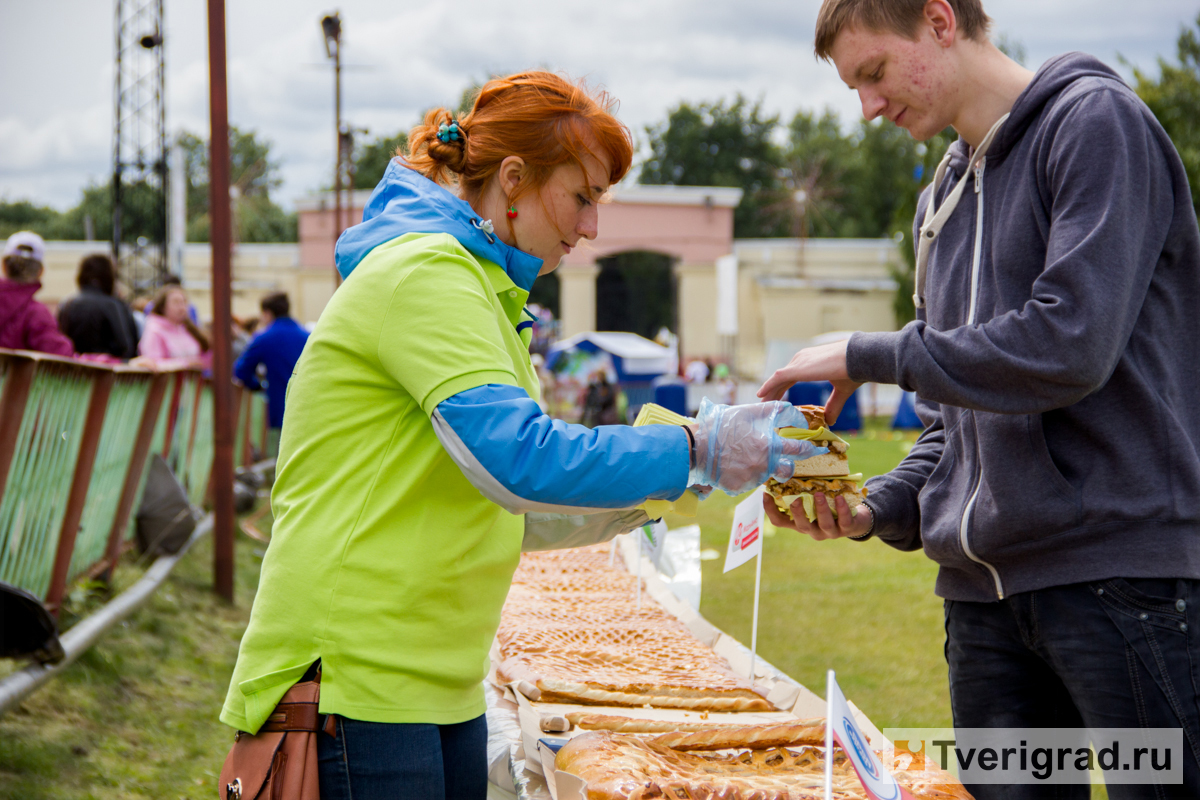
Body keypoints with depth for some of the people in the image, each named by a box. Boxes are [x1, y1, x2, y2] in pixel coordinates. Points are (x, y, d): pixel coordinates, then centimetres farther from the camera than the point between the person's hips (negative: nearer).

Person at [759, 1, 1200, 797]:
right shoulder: (944, 197, 20)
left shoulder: (1096, 121, -5)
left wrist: (867, 356, -10)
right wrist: (881, 507, 3)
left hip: (1120, 563, -7)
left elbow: (1070, 345, -18)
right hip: (985, 586, 8)